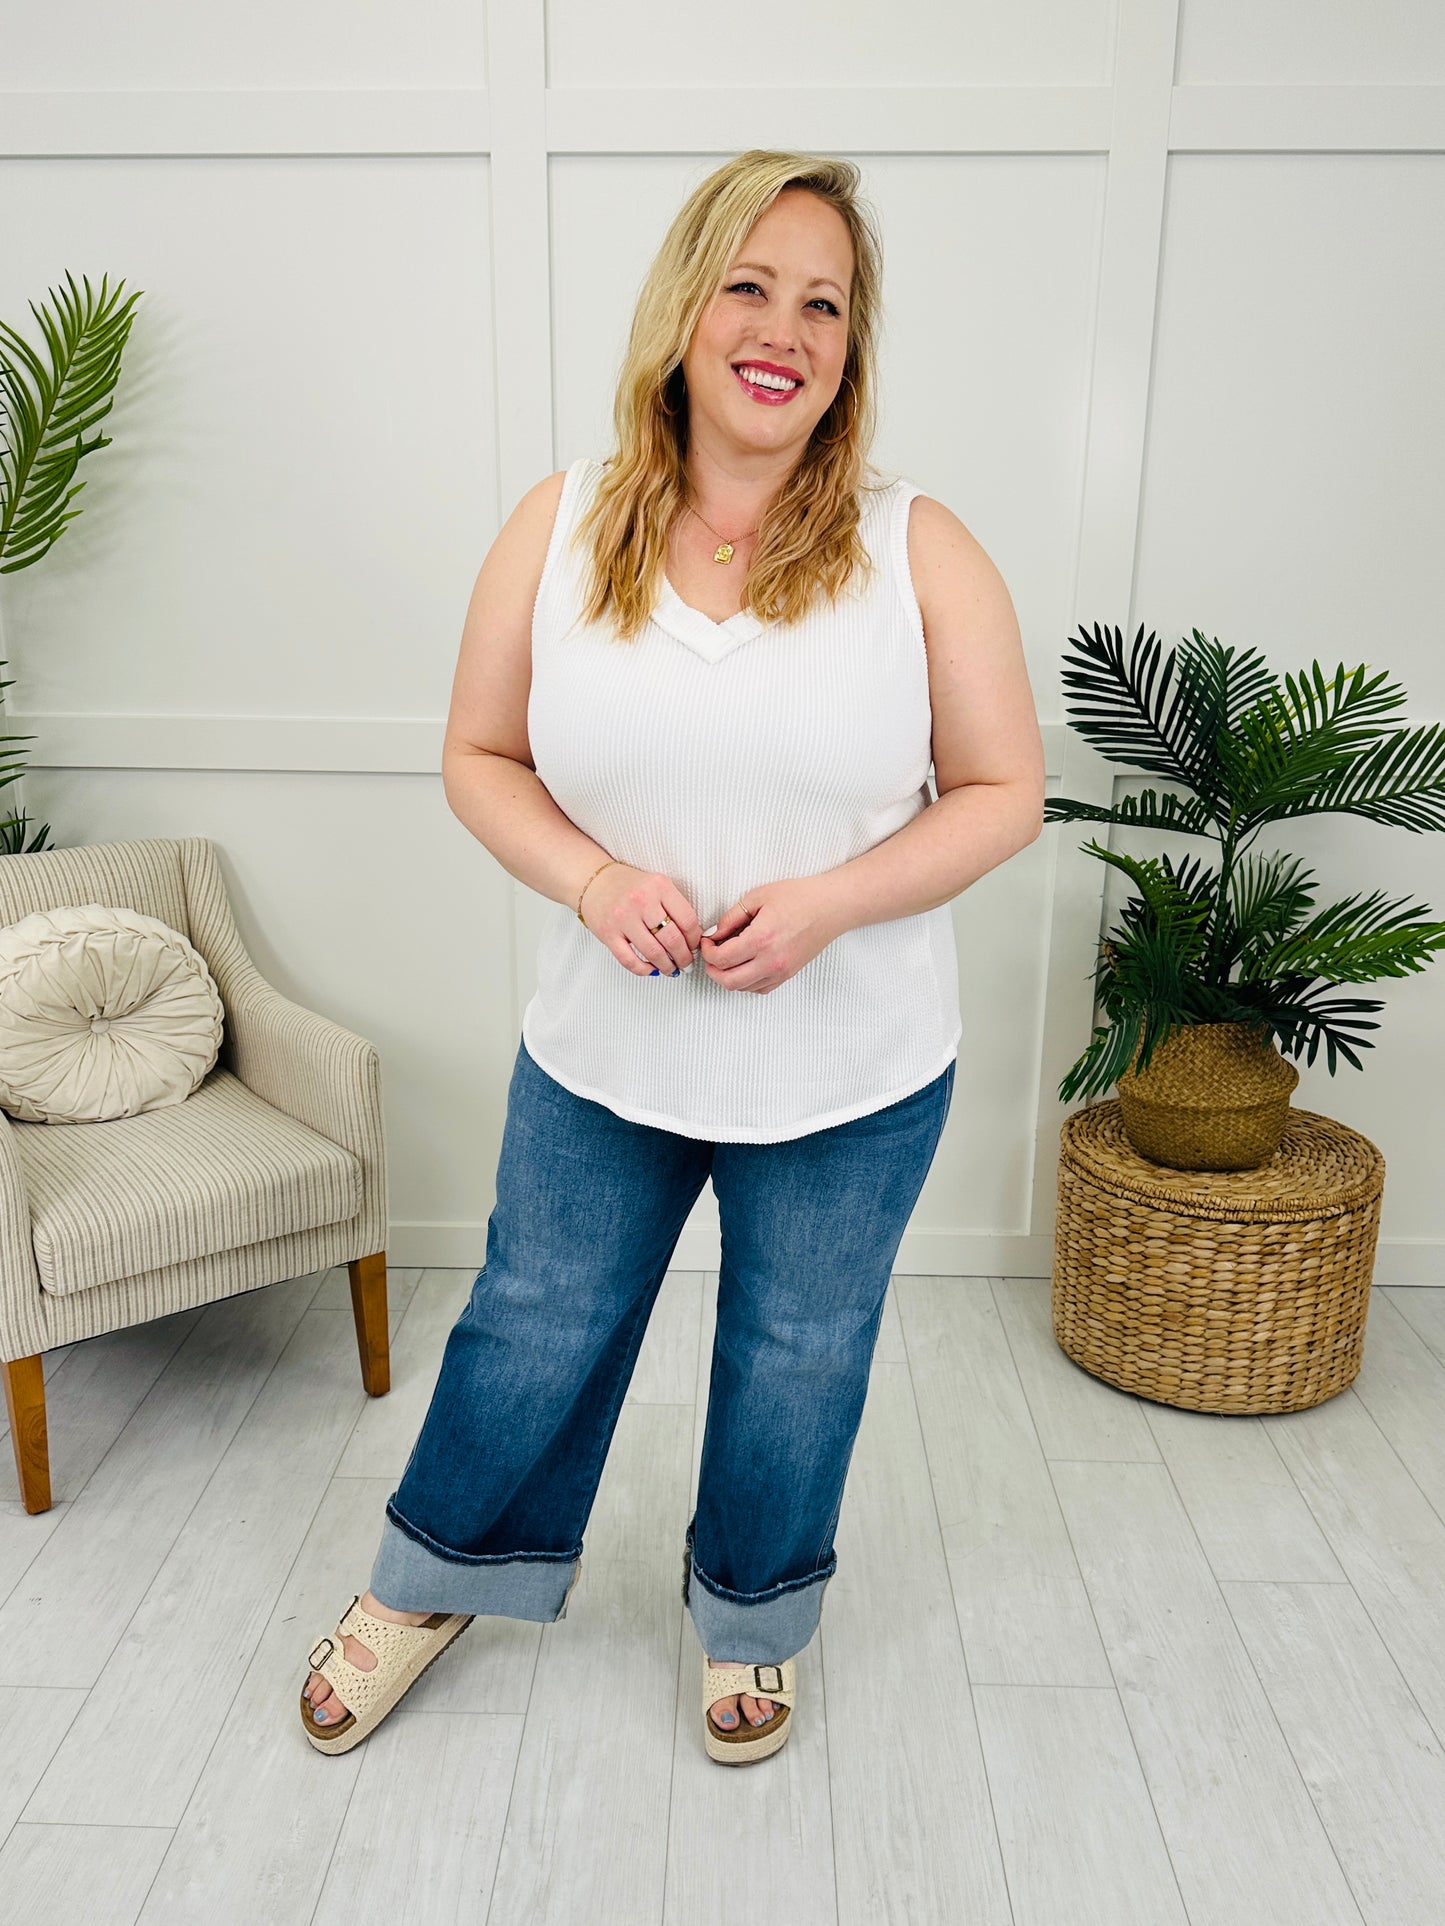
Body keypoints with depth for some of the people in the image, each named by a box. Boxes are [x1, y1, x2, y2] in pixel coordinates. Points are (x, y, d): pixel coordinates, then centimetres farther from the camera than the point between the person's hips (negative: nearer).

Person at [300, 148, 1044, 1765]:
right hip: (602, 1054, 1)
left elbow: (1003, 792, -6)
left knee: (797, 1359, 19)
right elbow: (478, 755, 1)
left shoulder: (918, 551, -9)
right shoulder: (559, 528, -4)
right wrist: (592, 878, -18)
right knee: (533, 1326, 19)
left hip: (854, 1076, 0)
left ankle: (748, 1617, 48)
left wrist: (824, 903, -21)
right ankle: (433, 1581, 48)